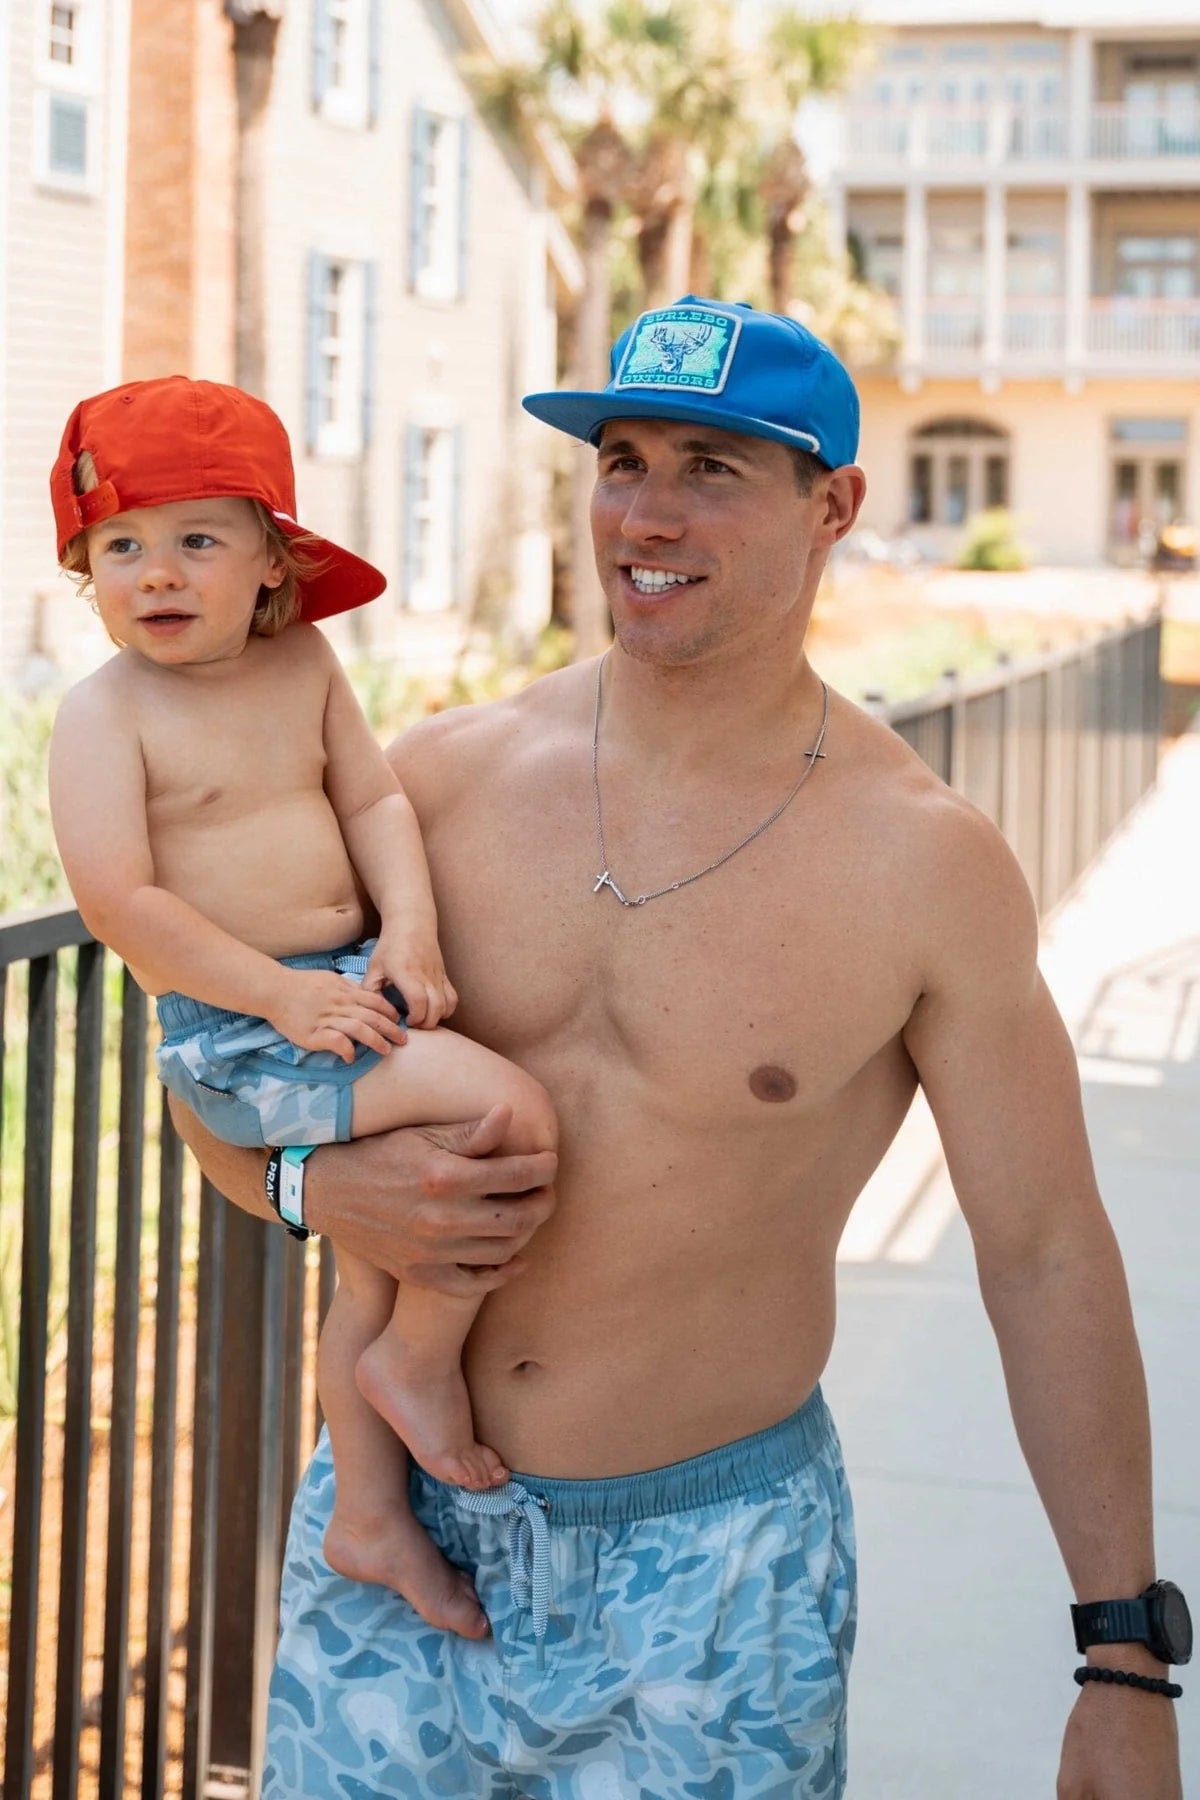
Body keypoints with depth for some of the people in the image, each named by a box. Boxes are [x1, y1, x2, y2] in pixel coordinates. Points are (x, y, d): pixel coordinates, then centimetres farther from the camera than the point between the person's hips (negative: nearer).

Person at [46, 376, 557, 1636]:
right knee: (512, 1112, -22)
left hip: (344, 993, 8)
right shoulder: (106, 714, -12)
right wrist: (279, 995, -22)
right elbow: (117, 900, -19)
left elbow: (375, 799, 8)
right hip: (234, 1035, -8)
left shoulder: (303, 666, 7)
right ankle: (420, 1358, -2)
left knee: (369, 1260, 18)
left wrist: (409, 928, -10)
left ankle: (370, 1516, 34)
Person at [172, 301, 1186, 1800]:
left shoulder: (926, 865, -11)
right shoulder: (447, 774, -4)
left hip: (711, 1569, -2)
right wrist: (325, 1188, -16)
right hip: (396, 1511, 3)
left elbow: (1047, 1257, -6)